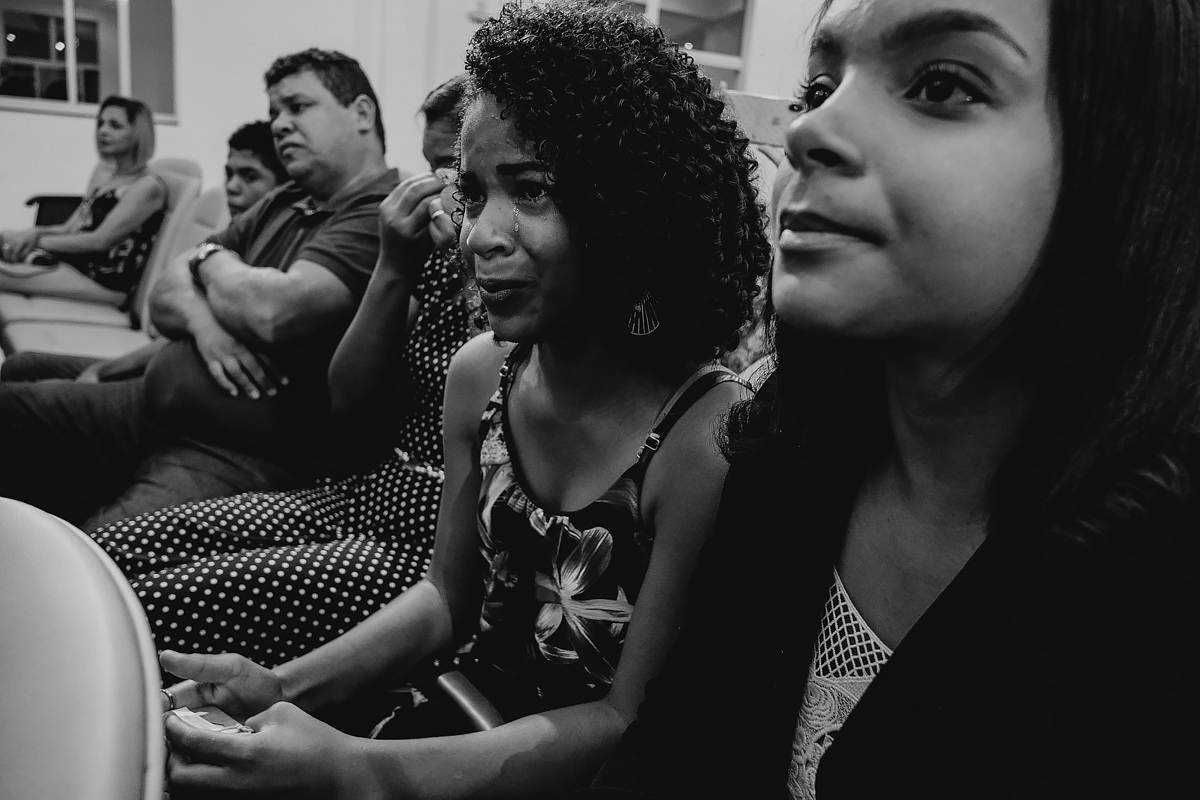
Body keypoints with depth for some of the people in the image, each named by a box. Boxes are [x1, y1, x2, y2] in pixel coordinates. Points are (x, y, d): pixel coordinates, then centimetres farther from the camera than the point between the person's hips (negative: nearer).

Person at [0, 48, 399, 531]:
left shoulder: (383, 214, -11)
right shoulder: (281, 206, 18)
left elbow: (273, 311, -25)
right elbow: (163, 298, 17)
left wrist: (211, 260, -1)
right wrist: (201, 318, -9)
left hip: (243, 455, -9)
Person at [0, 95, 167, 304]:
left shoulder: (148, 186, -8)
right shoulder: (103, 174, 18)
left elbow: (100, 240, -14)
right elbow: (71, 228, 15)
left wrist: (39, 241, -11)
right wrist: (33, 233, -5)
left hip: (106, 282, -8)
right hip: (77, 263, 8)